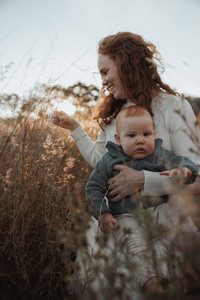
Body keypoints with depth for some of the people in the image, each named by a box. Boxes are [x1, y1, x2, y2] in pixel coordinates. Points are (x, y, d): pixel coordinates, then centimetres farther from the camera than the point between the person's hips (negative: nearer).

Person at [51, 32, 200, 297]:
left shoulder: (173, 107, -8)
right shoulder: (112, 113, 12)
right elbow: (99, 160, 21)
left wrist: (142, 180, -23)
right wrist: (74, 128, 19)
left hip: (162, 223, -5)